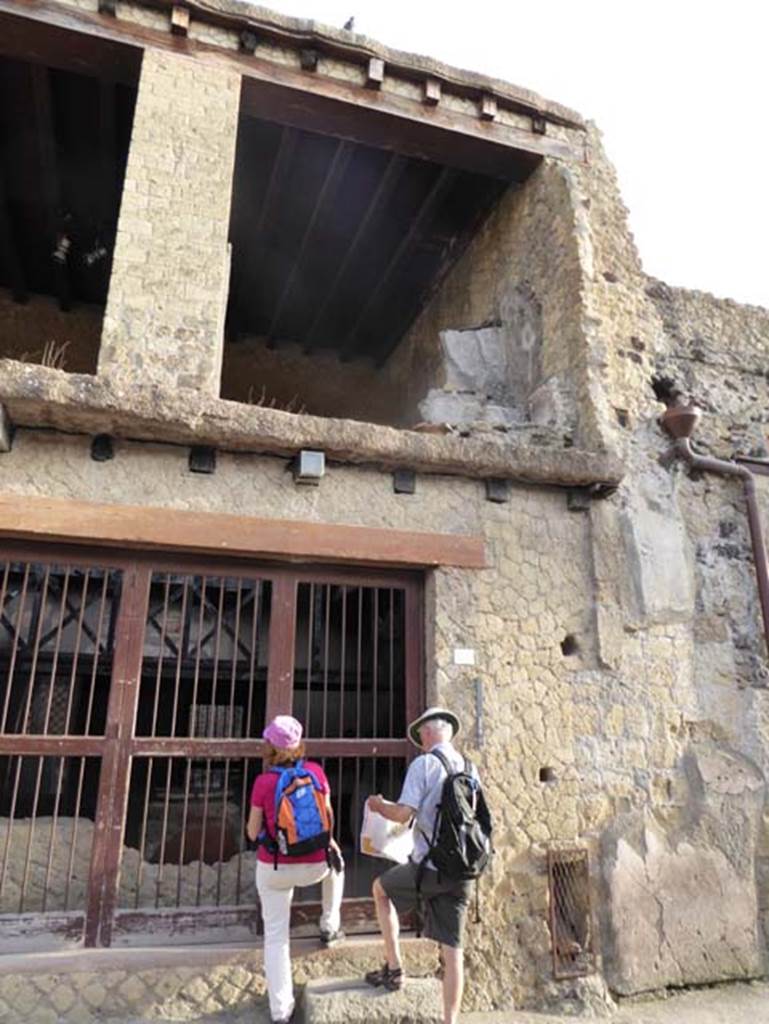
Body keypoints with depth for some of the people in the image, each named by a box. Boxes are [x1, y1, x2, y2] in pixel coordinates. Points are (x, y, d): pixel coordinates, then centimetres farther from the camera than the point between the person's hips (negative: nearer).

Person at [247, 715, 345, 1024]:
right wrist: (328, 841, 22)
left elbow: (253, 833, -4)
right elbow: (328, 817, 3)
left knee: (275, 937, 14)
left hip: (274, 868, -1)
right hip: (314, 865, 2)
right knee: (335, 861, 35)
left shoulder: (263, 782, -15)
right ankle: (329, 928, 42)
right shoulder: (316, 771, -10)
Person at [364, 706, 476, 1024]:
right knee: (452, 949, 10)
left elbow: (404, 814, -17)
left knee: (380, 889, 23)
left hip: (428, 866, -5)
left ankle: (394, 969, 25)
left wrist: (379, 805, 4)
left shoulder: (424, 764, -11)